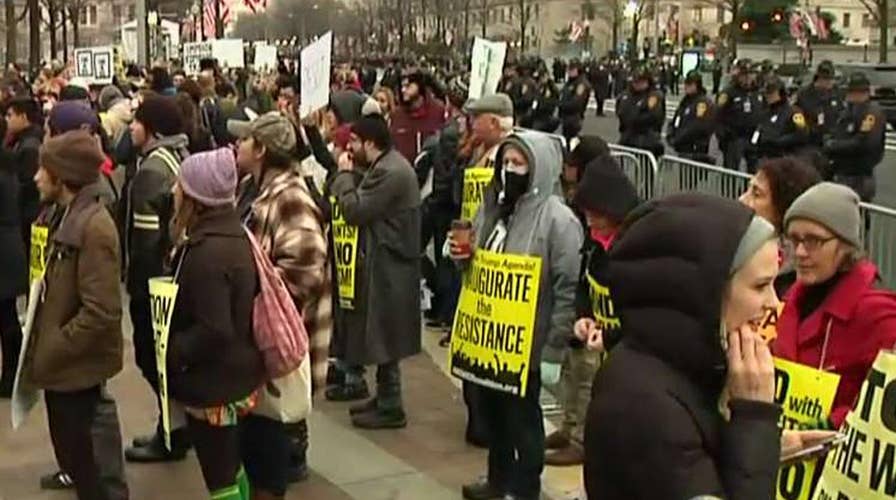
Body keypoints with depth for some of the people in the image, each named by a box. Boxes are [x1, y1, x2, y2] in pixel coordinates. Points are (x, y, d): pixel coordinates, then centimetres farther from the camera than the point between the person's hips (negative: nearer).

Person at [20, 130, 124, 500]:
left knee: (76, 453, 3)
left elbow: (100, 313, -27)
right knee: (72, 450, 19)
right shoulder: (70, 217, 8)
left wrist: (46, 354, -19)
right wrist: (41, 344, 9)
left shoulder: (94, 227, -22)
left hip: (76, 365, -9)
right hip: (64, 360, 9)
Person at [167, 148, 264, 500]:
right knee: (230, 467, 23)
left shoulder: (207, 252, -25)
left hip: (213, 382, -10)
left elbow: (213, 331, -29)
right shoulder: (233, 234, 4)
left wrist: (170, 353, -15)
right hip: (234, 373, 10)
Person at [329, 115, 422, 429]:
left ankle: (390, 407, 8)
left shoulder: (389, 172, -21)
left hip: (387, 266, -10)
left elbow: (353, 211, -22)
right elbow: (362, 200, 11)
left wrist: (345, 174, -10)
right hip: (385, 261, 10)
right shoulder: (387, 165, 12)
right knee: (383, 336, 17)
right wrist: (351, 174, 1)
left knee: (383, 337, -2)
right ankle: (385, 398, 28)